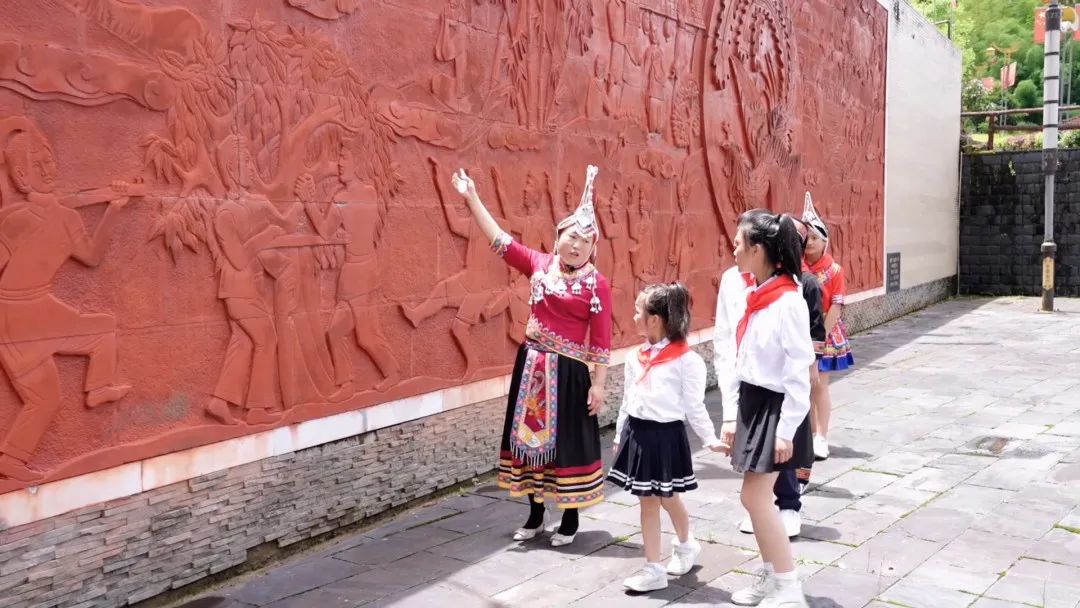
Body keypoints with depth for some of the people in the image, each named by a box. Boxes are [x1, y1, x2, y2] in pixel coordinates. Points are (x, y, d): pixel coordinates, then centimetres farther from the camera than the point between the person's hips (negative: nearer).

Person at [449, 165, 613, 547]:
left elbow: (601, 341, -7)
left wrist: (598, 384, -10)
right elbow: (501, 241, 3)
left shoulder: (597, 284, -8)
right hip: (531, 366, 5)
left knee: (566, 442, 3)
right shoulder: (540, 264, 3)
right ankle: (536, 516, 28)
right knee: (531, 435, 12)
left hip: (569, 372, -5)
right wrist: (471, 198, 1)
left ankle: (570, 520, 20)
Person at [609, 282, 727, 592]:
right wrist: (620, 435, 16)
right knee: (647, 500, 8)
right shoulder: (635, 358, 5)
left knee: (668, 498, 10)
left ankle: (686, 545, 39)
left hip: (666, 435, -5)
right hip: (638, 433, 5)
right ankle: (653, 569, 14)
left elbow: (694, 405, -9)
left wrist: (711, 439, -11)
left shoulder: (686, 359, -13)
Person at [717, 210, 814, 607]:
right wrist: (730, 415, 8)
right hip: (750, 403, 8)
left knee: (755, 497, -5)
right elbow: (736, 360, 9)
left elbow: (799, 373, -20)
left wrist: (787, 431, -18)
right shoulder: (752, 297, 6)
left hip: (775, 407, -8)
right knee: (758, 497, 13)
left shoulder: (789, 302, -20)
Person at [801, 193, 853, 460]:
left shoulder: (834, 270, -7)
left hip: (825, 333, -3)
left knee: (819, 385, 0)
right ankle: (809, 434, 22)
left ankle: (821, 438, 8)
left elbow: (836, 307, -10)